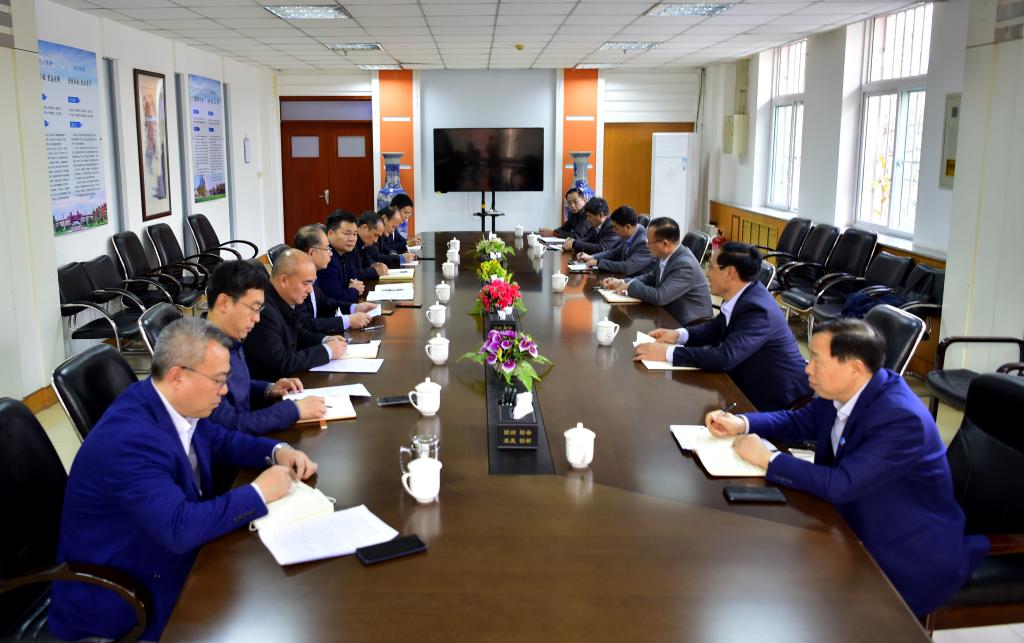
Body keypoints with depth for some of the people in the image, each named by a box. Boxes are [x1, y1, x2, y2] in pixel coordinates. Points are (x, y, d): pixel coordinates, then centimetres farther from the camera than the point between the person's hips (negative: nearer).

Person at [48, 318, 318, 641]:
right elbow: (180, 529, -35)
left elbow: (221, 440, 15)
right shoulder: (130, 438, -30)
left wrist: (277, 451, -3)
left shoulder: (176, 403, -4)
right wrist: (259, 492, -24)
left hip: (166, 553, 8)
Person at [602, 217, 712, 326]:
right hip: (669, 315, 7)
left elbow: (659, 297, -29)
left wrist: (631, 286, -15)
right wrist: (622, 283, 1)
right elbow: (650, 278, 14)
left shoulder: (685, 265, -26)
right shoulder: (665, 256, -2)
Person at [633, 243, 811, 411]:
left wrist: (668, 353, -32)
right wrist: (678, 335, -5)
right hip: (752, 383, 8)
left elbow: (725, 357, -36)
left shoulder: (757, 309, -28)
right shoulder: (742, 295, -1)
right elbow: (715, 328, 12)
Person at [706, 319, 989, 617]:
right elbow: (800, 421, 12)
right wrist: (741, 423, -3)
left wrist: (767, 458, -24)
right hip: (855, 521, 7)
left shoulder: (902, 418, -29)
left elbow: (840, 485, -32)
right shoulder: (841, 391, -6)